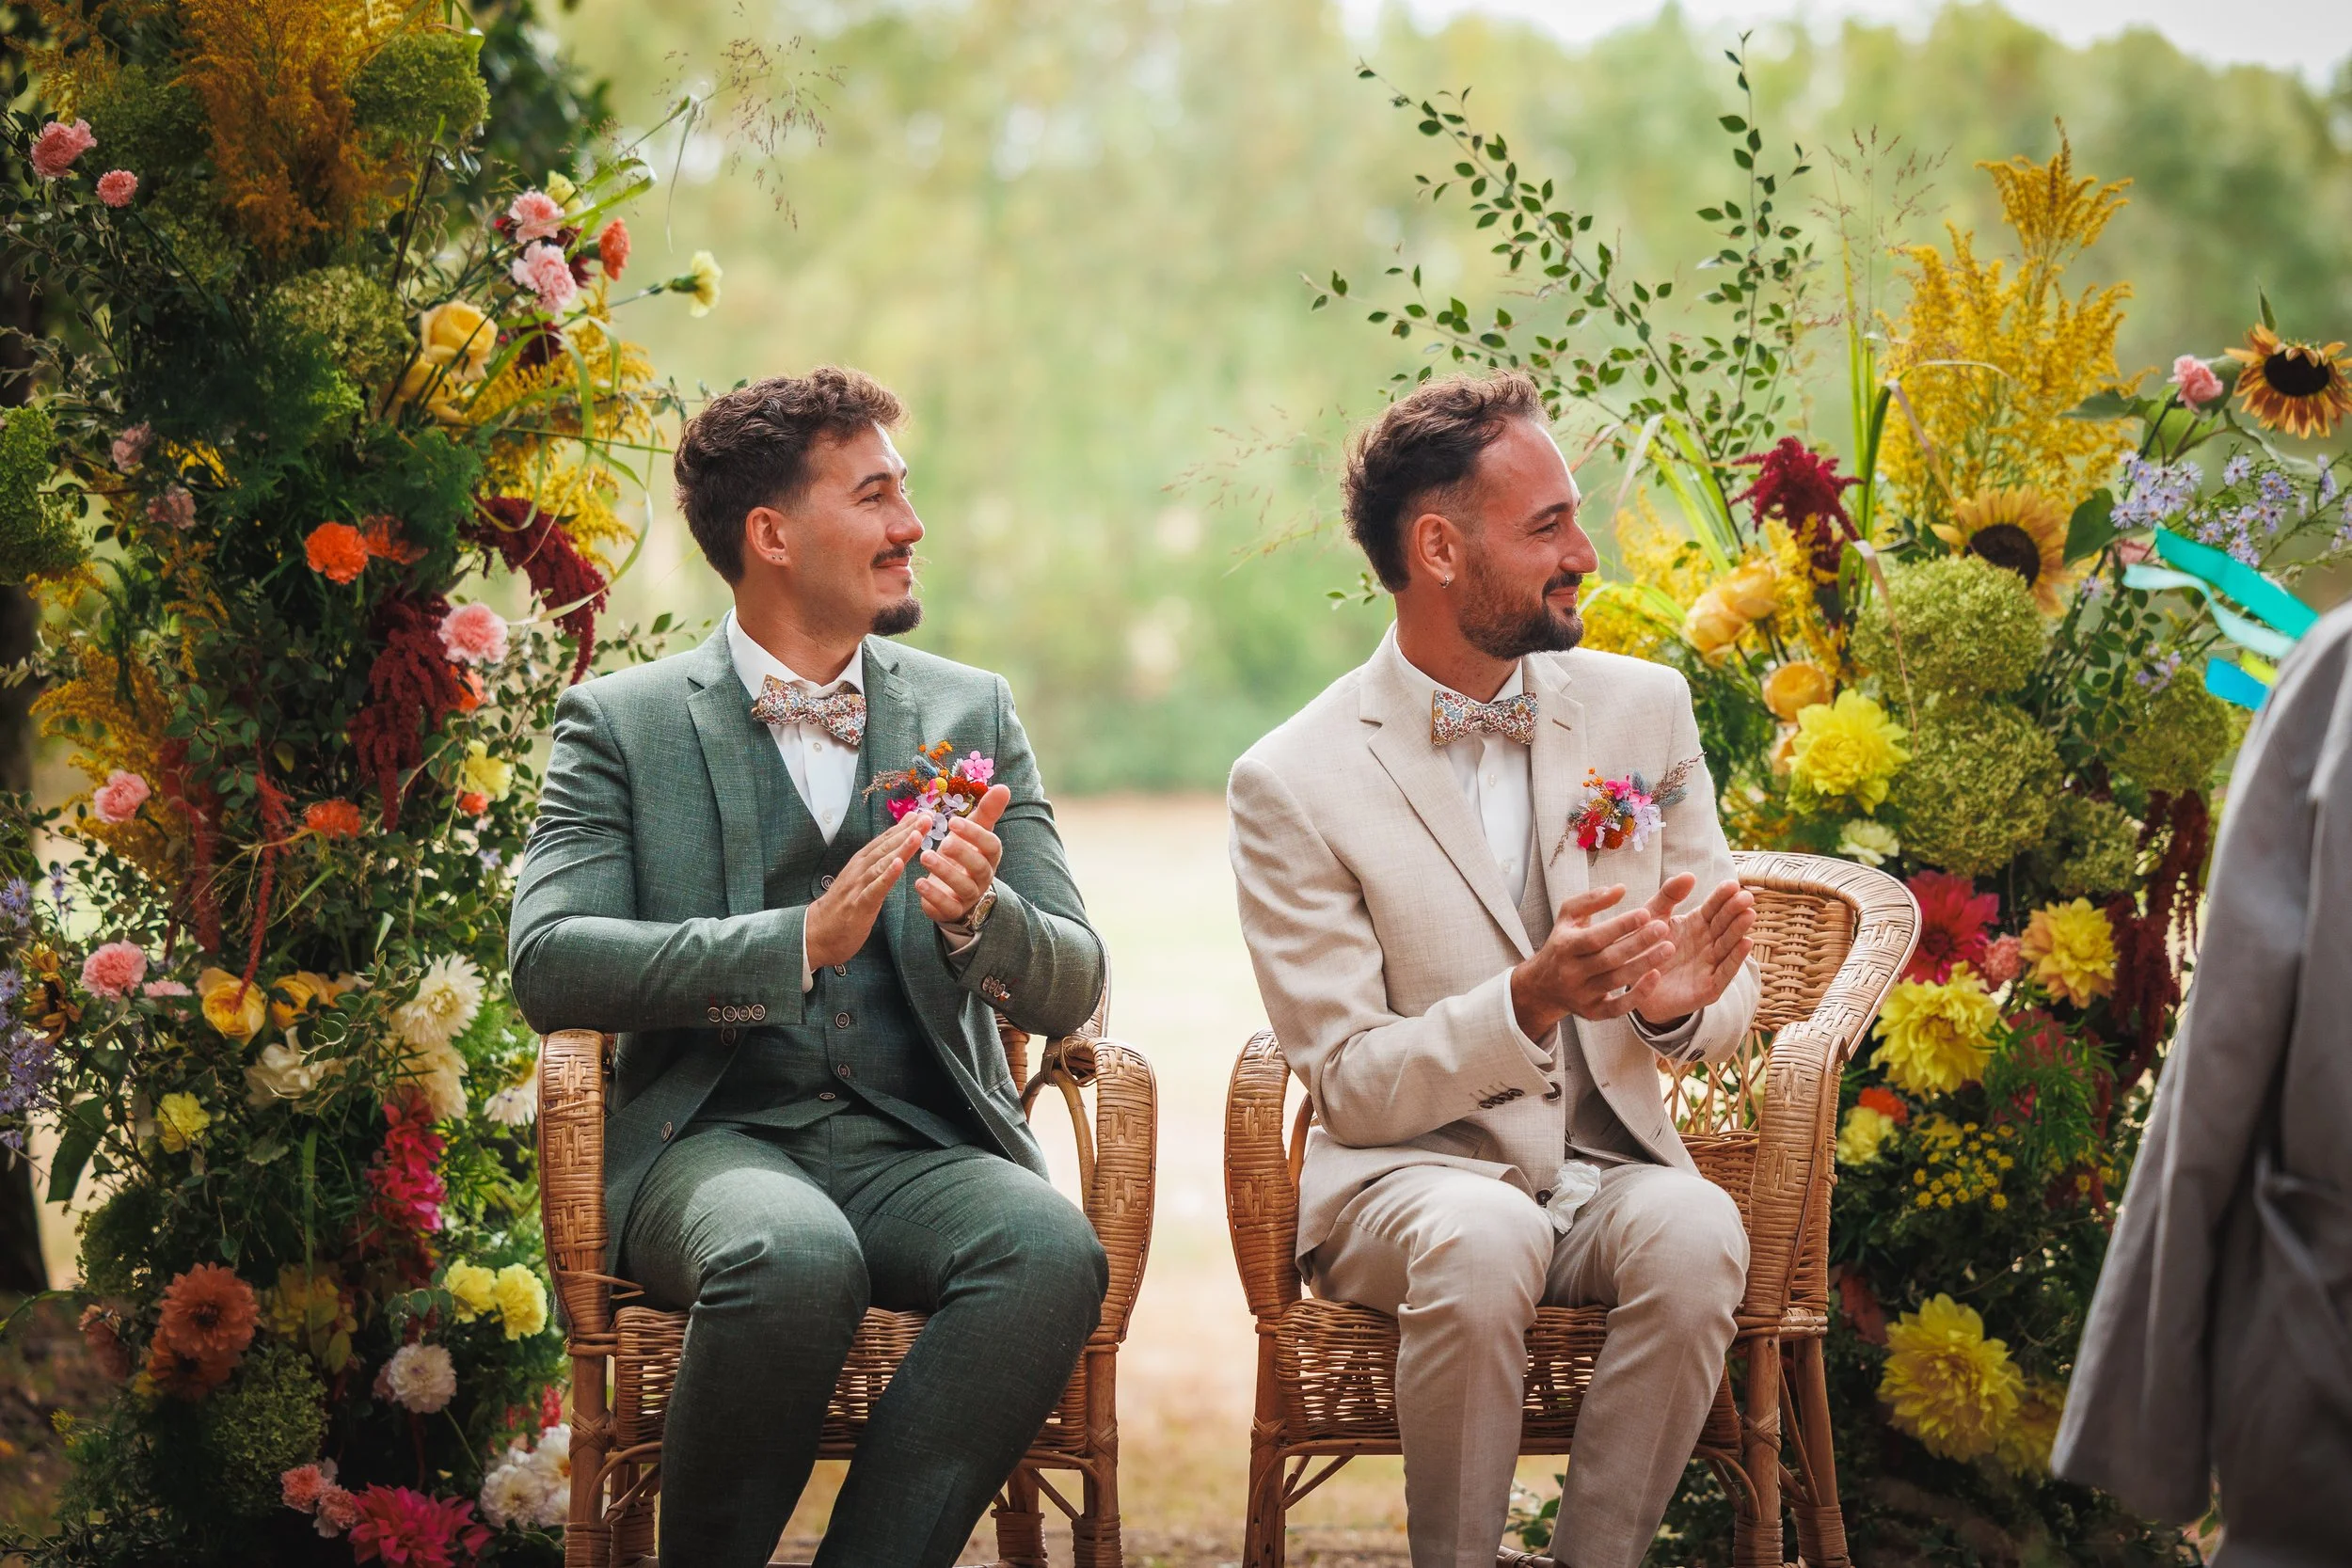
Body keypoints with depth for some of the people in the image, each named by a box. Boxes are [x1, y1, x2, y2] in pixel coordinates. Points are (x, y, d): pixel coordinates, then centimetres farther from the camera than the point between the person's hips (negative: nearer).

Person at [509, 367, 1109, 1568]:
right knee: (791, 1259, -37)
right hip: (716, 1137, -3)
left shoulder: (971, 714, 16)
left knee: (1053, 1250, -31)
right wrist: (799, 942, -18)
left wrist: (981, 917, -14)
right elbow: (549, 964, -7)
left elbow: (1071, 991, 10)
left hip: (917, 1145, 3)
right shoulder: (622, 724, 7)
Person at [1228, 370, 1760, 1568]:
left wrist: (1680, 1005, -17)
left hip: (1610, 1164, 3)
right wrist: (1532, 1000, -27)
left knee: (1696, 1234, -31)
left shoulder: (1644, 712, 6)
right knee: (1481, 1239, -36)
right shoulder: (1295, 783, -6)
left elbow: (1728, 1002, 9)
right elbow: (1351, 1086, -9)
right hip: (1407, 1175, -3)